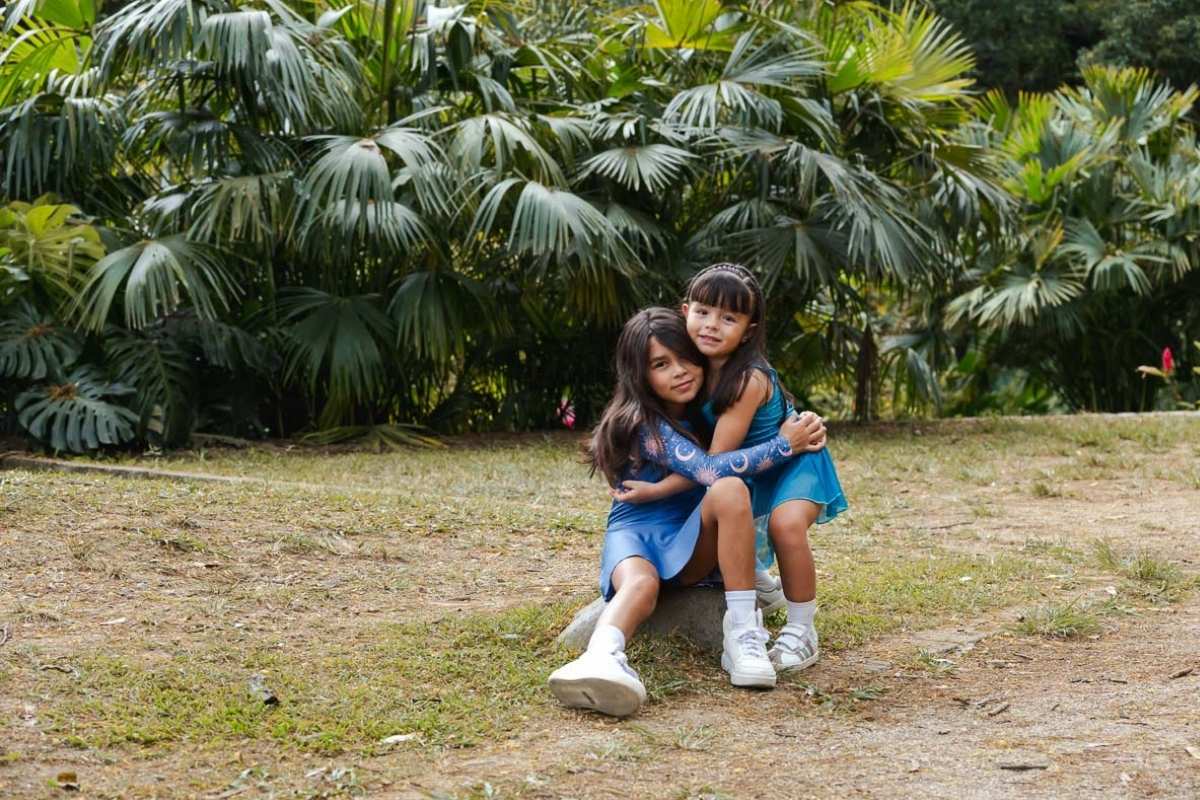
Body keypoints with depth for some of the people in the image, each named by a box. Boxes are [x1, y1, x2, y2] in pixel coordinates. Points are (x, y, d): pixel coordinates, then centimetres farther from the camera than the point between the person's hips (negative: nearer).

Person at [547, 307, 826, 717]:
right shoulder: (645, 424, -13)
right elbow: (709, 470, -26)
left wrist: (802, 425, -5)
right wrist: (784, 445, -19)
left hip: (689, 543, 4)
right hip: (635, 530, -4)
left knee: (731, 492, -28)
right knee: (640, 584, -40)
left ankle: (744, 636, -33)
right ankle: (601, 659, -72)